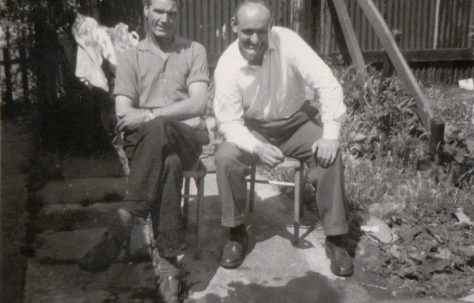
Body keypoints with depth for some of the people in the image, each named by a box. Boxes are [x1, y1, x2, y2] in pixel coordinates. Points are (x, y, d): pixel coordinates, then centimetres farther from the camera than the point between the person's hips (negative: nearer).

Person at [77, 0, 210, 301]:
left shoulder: (194, 51, 11)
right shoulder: (130, 57, 14)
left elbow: (198, 105, -3)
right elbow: (123, 115, 2)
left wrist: (150, 114, -13)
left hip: (187, 138, 0)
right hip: (145, 141, 1)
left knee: (158, 128, -37)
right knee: (168, 163, -37)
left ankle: (122, 225, -34)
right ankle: (169, 262, -34)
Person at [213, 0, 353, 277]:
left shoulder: (287, 41, -22)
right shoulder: (227, 66, -18)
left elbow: (327, 84, -22)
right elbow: (229, 121, -16)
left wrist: (331, 134, -29)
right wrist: (257, 147, -34)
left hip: (296, 121, 0)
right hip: (253, 128, 1)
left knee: (330, 156, -26)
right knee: (226, 158, -27)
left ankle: (335, 238, -10)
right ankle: (237, 234, -5)